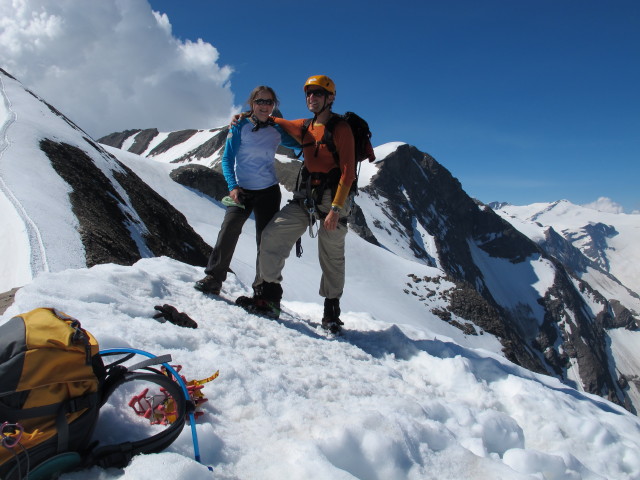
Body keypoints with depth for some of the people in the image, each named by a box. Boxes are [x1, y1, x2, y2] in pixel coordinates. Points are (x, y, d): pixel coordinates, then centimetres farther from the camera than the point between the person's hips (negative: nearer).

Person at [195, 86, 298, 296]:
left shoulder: (277, 131, 5)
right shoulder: (240, 126, -1)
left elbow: (300, 144, 19)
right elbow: (227, 159, -3)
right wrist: (233, 186, -17)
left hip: (269, 192, 2)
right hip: (242, 190, -2)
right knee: (229, 229, -19)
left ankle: (263, 287, 12)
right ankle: (213, 278, -7)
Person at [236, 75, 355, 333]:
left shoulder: (340, 129, -8)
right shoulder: (303, 127, 12)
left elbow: (347, 172, -14)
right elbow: (277, 122, 32)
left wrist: (336, 209, -21)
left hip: (333, 198, -6)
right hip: (305, 196, 6)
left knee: (331, 257, 3)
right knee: (272, 235, -6)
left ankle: (331, 311, 19)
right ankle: (270, 297, 1)